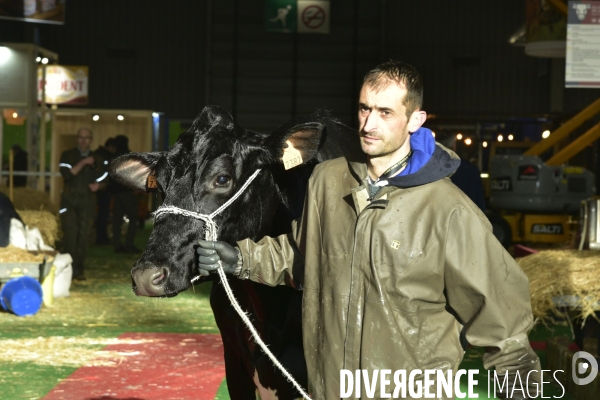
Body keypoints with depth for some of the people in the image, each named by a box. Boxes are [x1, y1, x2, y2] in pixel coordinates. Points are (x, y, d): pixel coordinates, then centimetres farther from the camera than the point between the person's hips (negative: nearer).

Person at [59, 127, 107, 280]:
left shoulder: (97, 160, 12)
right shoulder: (68, 155, 3)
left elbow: (103, 180, 16)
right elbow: (67, 174, -11)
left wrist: (98, 185, -7)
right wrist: (83, 163, -18)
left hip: (87, 202, 2)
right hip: (69, 201, -2)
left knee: (84, 236, -1)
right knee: (70, 234, -12)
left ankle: (79, 269, 7)